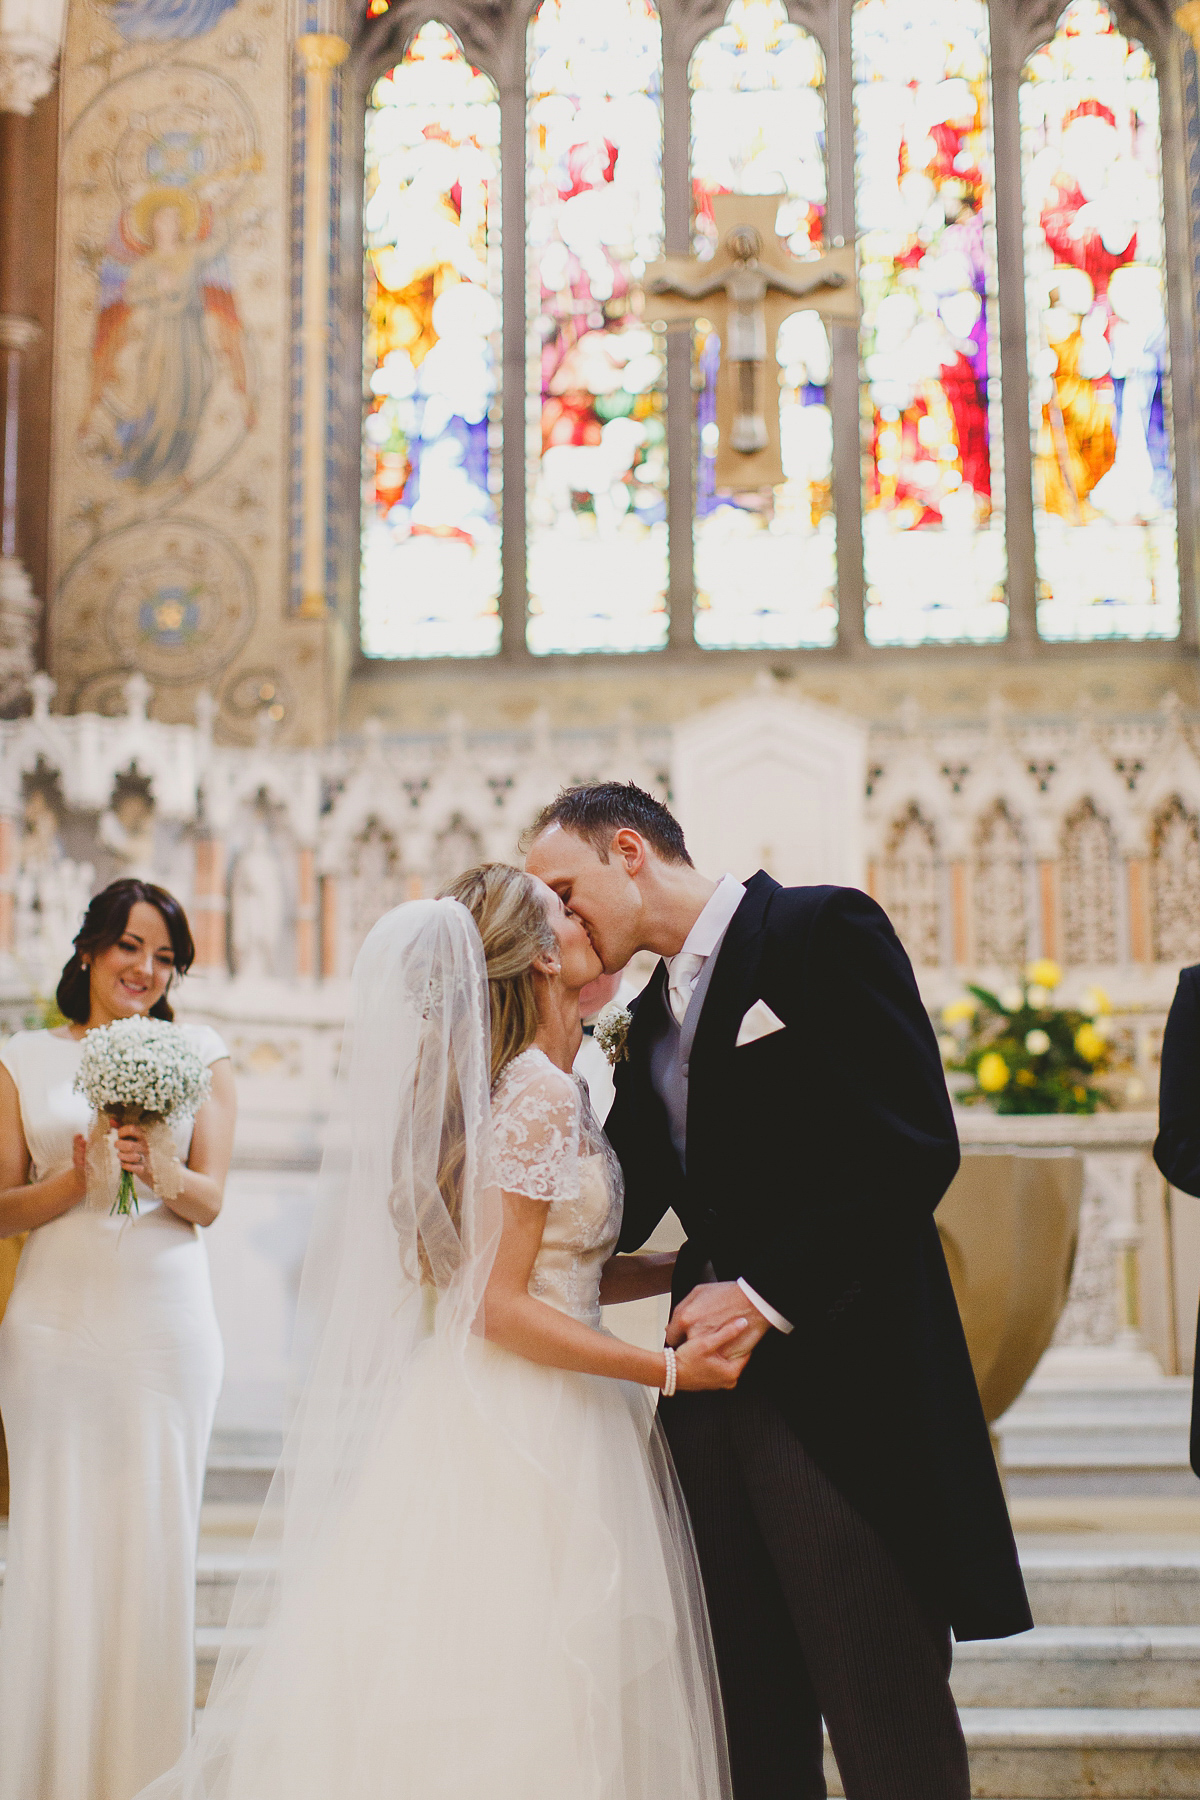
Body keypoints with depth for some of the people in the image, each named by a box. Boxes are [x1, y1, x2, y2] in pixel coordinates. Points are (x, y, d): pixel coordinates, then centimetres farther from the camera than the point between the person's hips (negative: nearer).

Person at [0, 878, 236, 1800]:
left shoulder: (201, 1054, 8)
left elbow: (210, 1200, 2)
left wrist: (156, 1169, -19)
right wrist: (81, 1177, -13)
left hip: (166, 1321, 0)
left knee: (155, 1538, 1)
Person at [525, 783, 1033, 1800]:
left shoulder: (822, 930, -6)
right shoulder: (651, 1017, 18)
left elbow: (914, 1148, -15)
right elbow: (614, 1219, 13)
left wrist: (767, 1295, -16)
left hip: (840, 1384, -7)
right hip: (714, 1388, 8)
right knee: (757, 1718, 12)